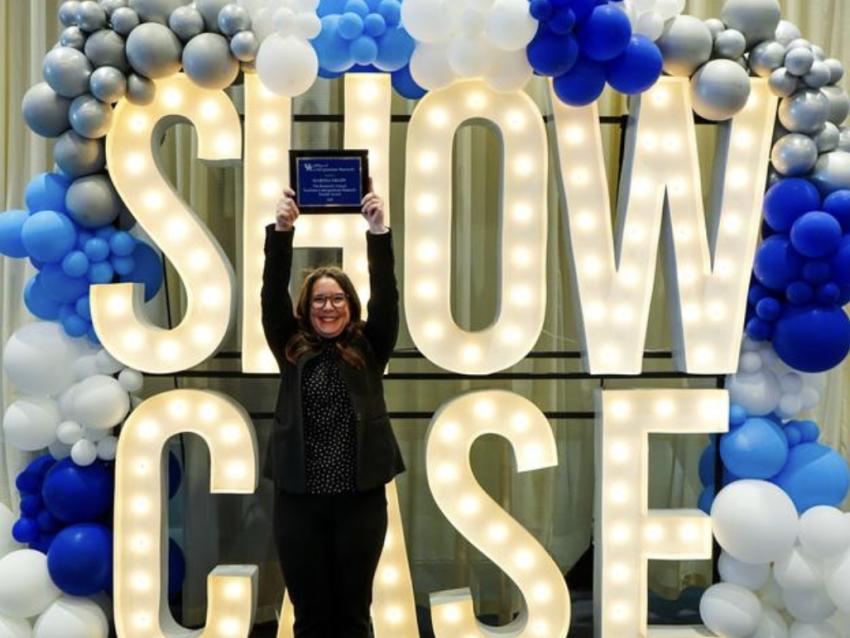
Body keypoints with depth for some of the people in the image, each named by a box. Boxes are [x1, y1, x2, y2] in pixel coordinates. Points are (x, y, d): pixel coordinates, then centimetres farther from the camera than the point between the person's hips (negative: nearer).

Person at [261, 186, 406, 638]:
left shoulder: (369, 350, 5)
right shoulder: (291, 349, 6)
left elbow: (386, 295, -8)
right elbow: (272, 293, -5)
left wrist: (378, 231, -20)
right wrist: (281, 230, -18)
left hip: (361, 497, -1)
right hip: (298, 499, 1)